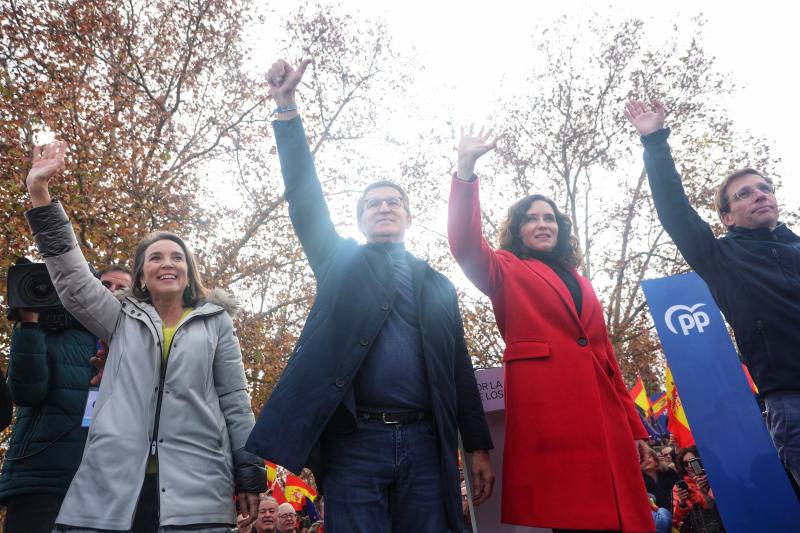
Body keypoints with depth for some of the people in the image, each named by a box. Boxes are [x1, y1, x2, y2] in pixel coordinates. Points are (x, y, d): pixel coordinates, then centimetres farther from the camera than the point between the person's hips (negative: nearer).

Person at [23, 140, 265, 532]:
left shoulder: (216, 321, 11)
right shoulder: (123, 320, 17)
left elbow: (234, 400, 8)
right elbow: (72, 279, 4)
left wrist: (249, 475, 2)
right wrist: (39, 192, -2)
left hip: (196, 487, -1)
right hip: (113, 485, 2)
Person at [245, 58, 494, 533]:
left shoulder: (439, 286, 16)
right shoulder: (340, 262, 13)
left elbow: (460, 369, 13)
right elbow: (306, 200, 2)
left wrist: (479, 447, 8)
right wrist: (287, 105, -4)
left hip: (424, 442, 2)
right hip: (355, 441, -1)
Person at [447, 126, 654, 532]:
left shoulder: (580, 284, 25)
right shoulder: (506, 271, 12)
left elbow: (606, 355, 21)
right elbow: (465, 243, -8)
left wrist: (633, 424, 16)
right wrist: (466, 168, -17)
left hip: (603, 412, 5)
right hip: (546, 410, -5)